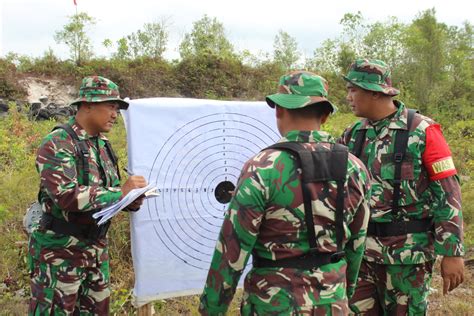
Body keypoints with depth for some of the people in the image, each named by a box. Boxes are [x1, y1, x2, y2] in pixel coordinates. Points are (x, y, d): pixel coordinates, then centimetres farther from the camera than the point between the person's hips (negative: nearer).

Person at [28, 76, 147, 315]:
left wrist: (133, 199, -7)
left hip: (96, 248, 8)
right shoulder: (57, 144, -17)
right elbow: (65, 195, -28)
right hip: (60, 252, -8)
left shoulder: (103, 145, 8)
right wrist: (120, 192, -25)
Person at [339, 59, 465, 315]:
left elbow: (447, 194, -10)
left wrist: (453, 252, -11)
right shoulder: (353, 135, 5)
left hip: (408, 251, -4)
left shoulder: (422, 131, -10)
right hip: (362, 248, 5)